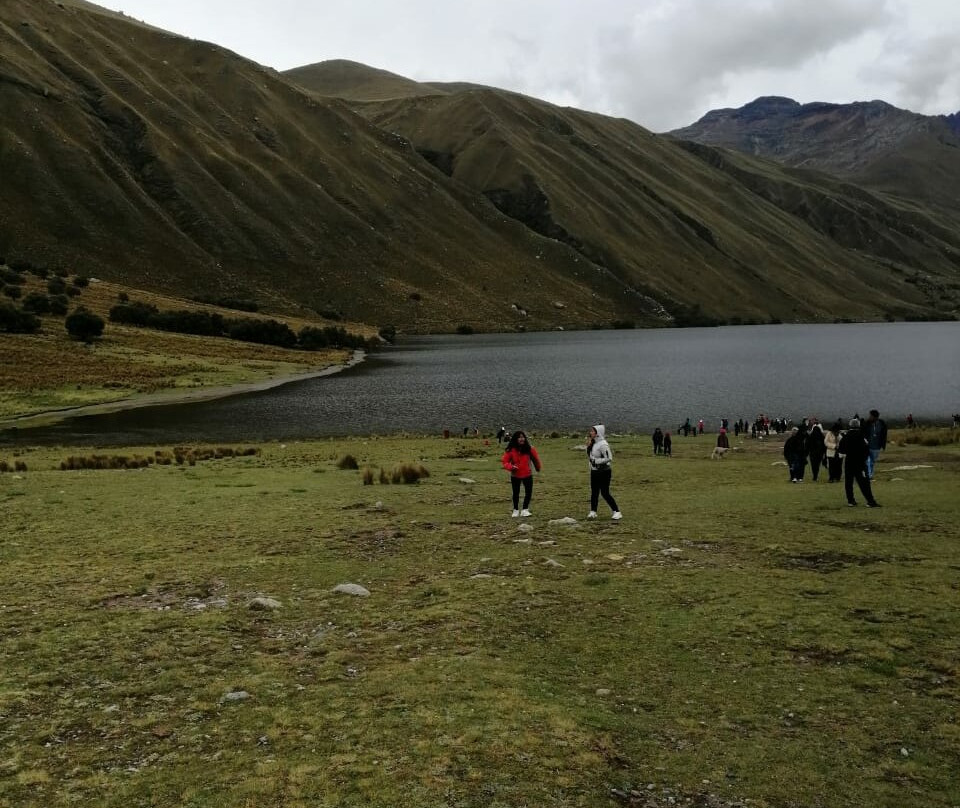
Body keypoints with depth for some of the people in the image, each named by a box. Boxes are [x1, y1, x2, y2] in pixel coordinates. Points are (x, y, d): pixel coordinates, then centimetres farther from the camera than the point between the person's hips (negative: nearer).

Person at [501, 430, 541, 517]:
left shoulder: (529, 449, -9)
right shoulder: (511, 450, -12)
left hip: (527, 475, 1)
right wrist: (511, 467, -27)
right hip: (515, 476, 0)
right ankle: (516, 510, 26)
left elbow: (535, 458, 6)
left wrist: (538, 467, 18)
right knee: (516, 493, 11)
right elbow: (505, 461, -9)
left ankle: (525, 510, 5)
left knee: (528, 492, -6)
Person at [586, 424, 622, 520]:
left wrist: (596, 461, -19)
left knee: (605, 493, -5)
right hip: (594, 471, 8)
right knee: (594, 492, 10)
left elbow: (609, 458, -23)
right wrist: (588, 446, 2)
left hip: (604, 472, -8)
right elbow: (589, 455, 17)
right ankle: (593, 511, 18)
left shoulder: (603, 444, -20)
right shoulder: (593, 443, 7)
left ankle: (617, 512, 3)